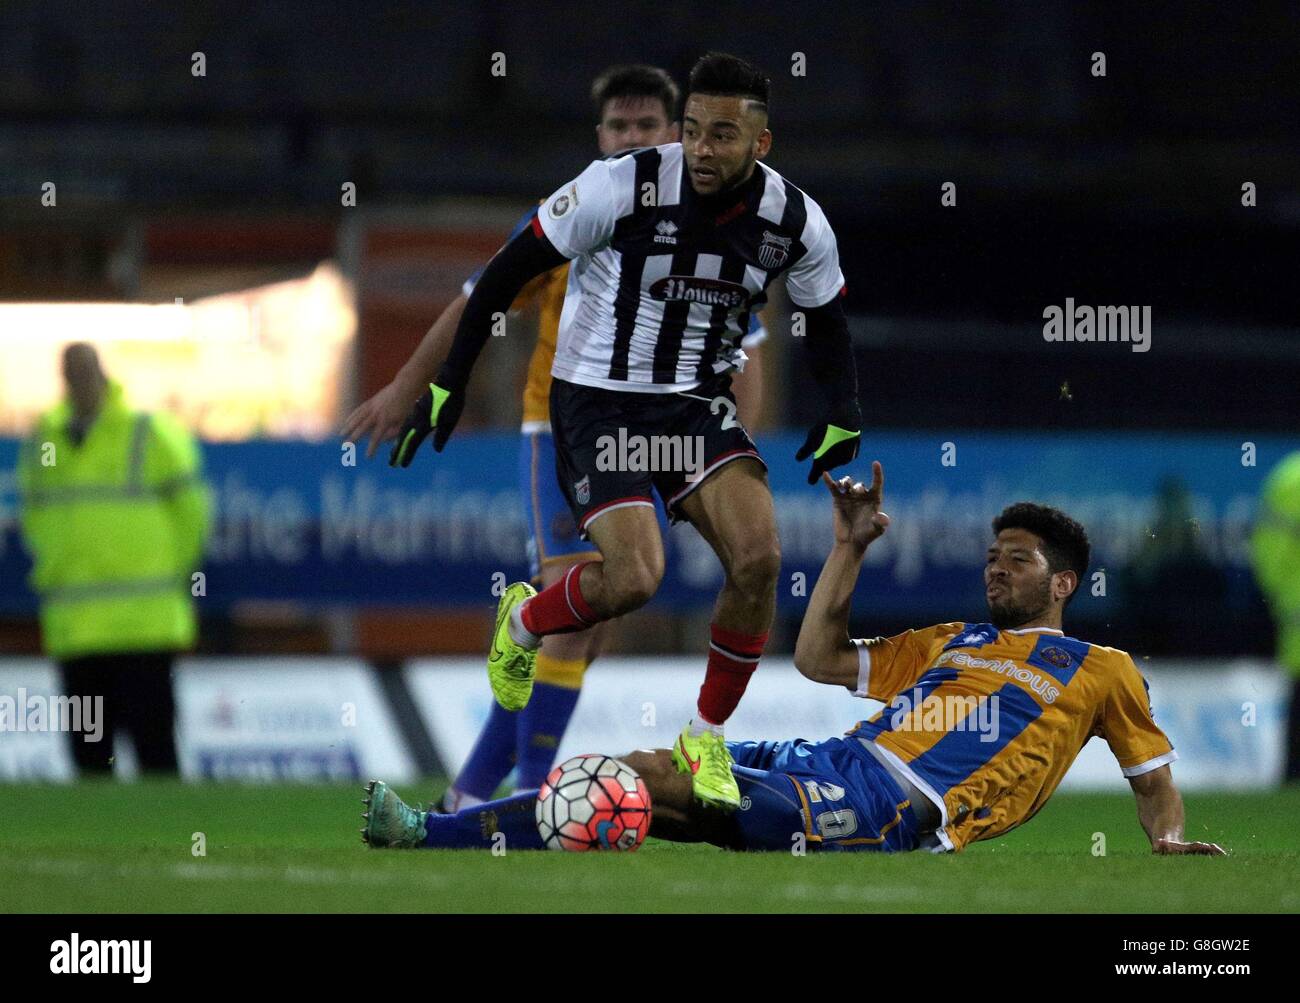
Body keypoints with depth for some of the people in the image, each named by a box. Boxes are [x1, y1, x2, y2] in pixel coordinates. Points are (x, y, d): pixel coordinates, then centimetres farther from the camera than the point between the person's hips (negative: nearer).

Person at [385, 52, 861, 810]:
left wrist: (844, 415, -4)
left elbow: (826, 319, 13)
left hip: (699, 403, 4)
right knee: (635, 577, -21)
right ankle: (525, 622, 15)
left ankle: (709, 737, 3)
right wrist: (450, 380, -8)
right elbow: (513, 267, -9)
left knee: (760, 556, -19)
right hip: (599, 399, -4)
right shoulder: (624, 187, -20)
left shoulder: (796, 222, -7)